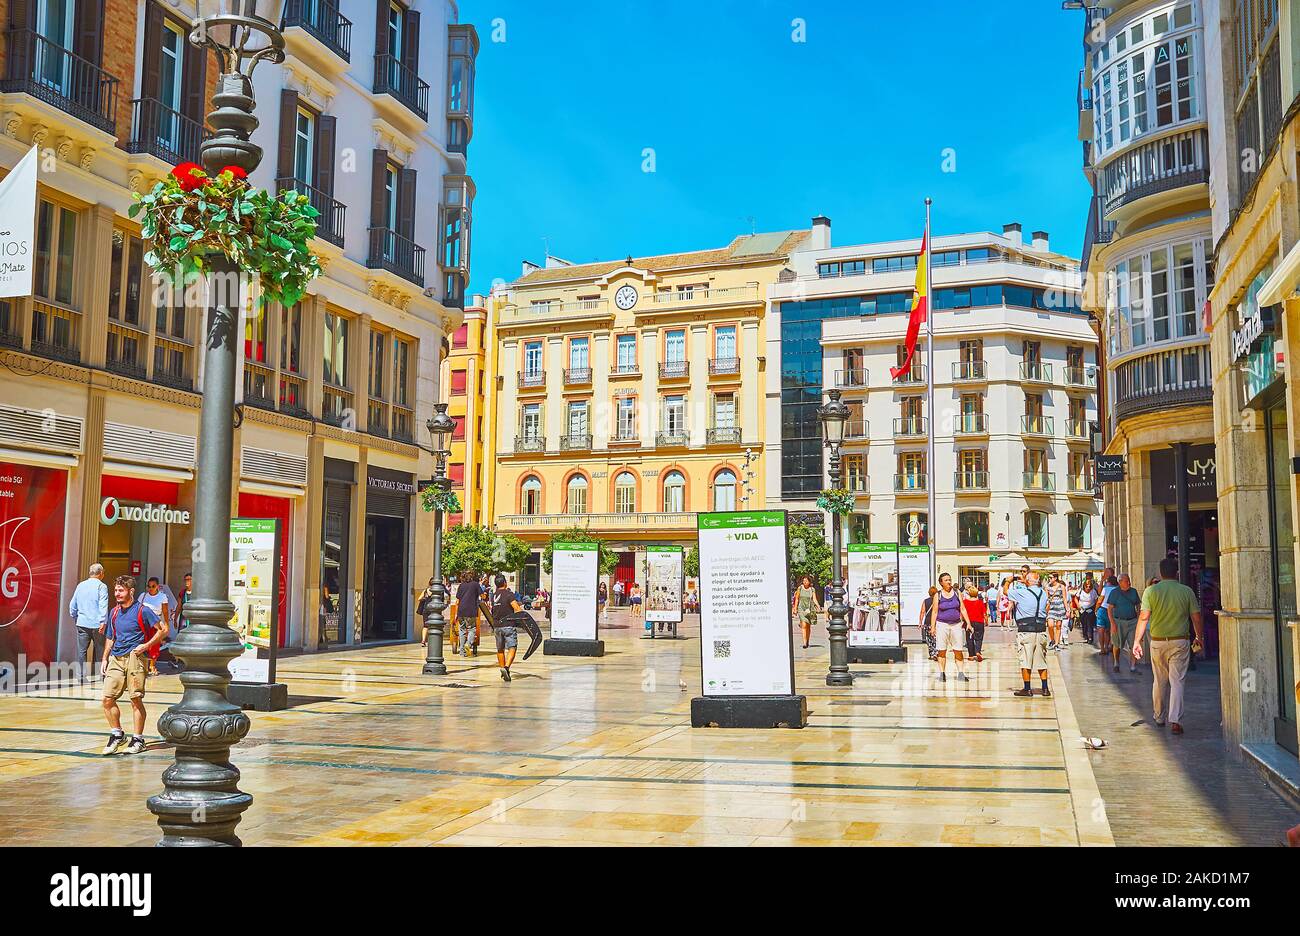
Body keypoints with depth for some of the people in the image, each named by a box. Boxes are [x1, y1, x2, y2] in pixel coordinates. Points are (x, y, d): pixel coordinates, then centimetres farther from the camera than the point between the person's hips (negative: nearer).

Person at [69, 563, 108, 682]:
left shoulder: (80, 585, 11)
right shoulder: (101, 586, -6)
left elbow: (72, 605, 17)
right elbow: (103, 605, -15)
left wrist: (75, 618, 28)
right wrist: (103, 621, -16)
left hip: (82, 623, 4)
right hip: (96, 624, -4)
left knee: (81, 650, 4)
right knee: (99, 650, 6)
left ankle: (82, 676, 0)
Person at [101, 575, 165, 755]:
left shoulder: (142, 610, -4)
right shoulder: (114, 612, 15)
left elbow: (163, 630, -4)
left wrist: (146, 646, -11)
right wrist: (105, 659, 15)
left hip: (134, 658, -6)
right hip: (115, 659, 6)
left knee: (136, 699, -3)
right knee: (108, 698, -1)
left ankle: (138, 740, 6)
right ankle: (117, 735, 16)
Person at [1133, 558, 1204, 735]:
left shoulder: (1151, 591, -4)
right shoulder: (1187, 591, -1)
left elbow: (1144, 618, -8)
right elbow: (1196, 617, 2)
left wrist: (1138, 641, -3)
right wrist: (1199, 638, 17)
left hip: (1157, 642, 1)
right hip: (1179, 642, -1)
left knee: (1159, 681, 15)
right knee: (1177, 681, -1)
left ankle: (1160, 717, 28)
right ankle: (1175, 720, -12)